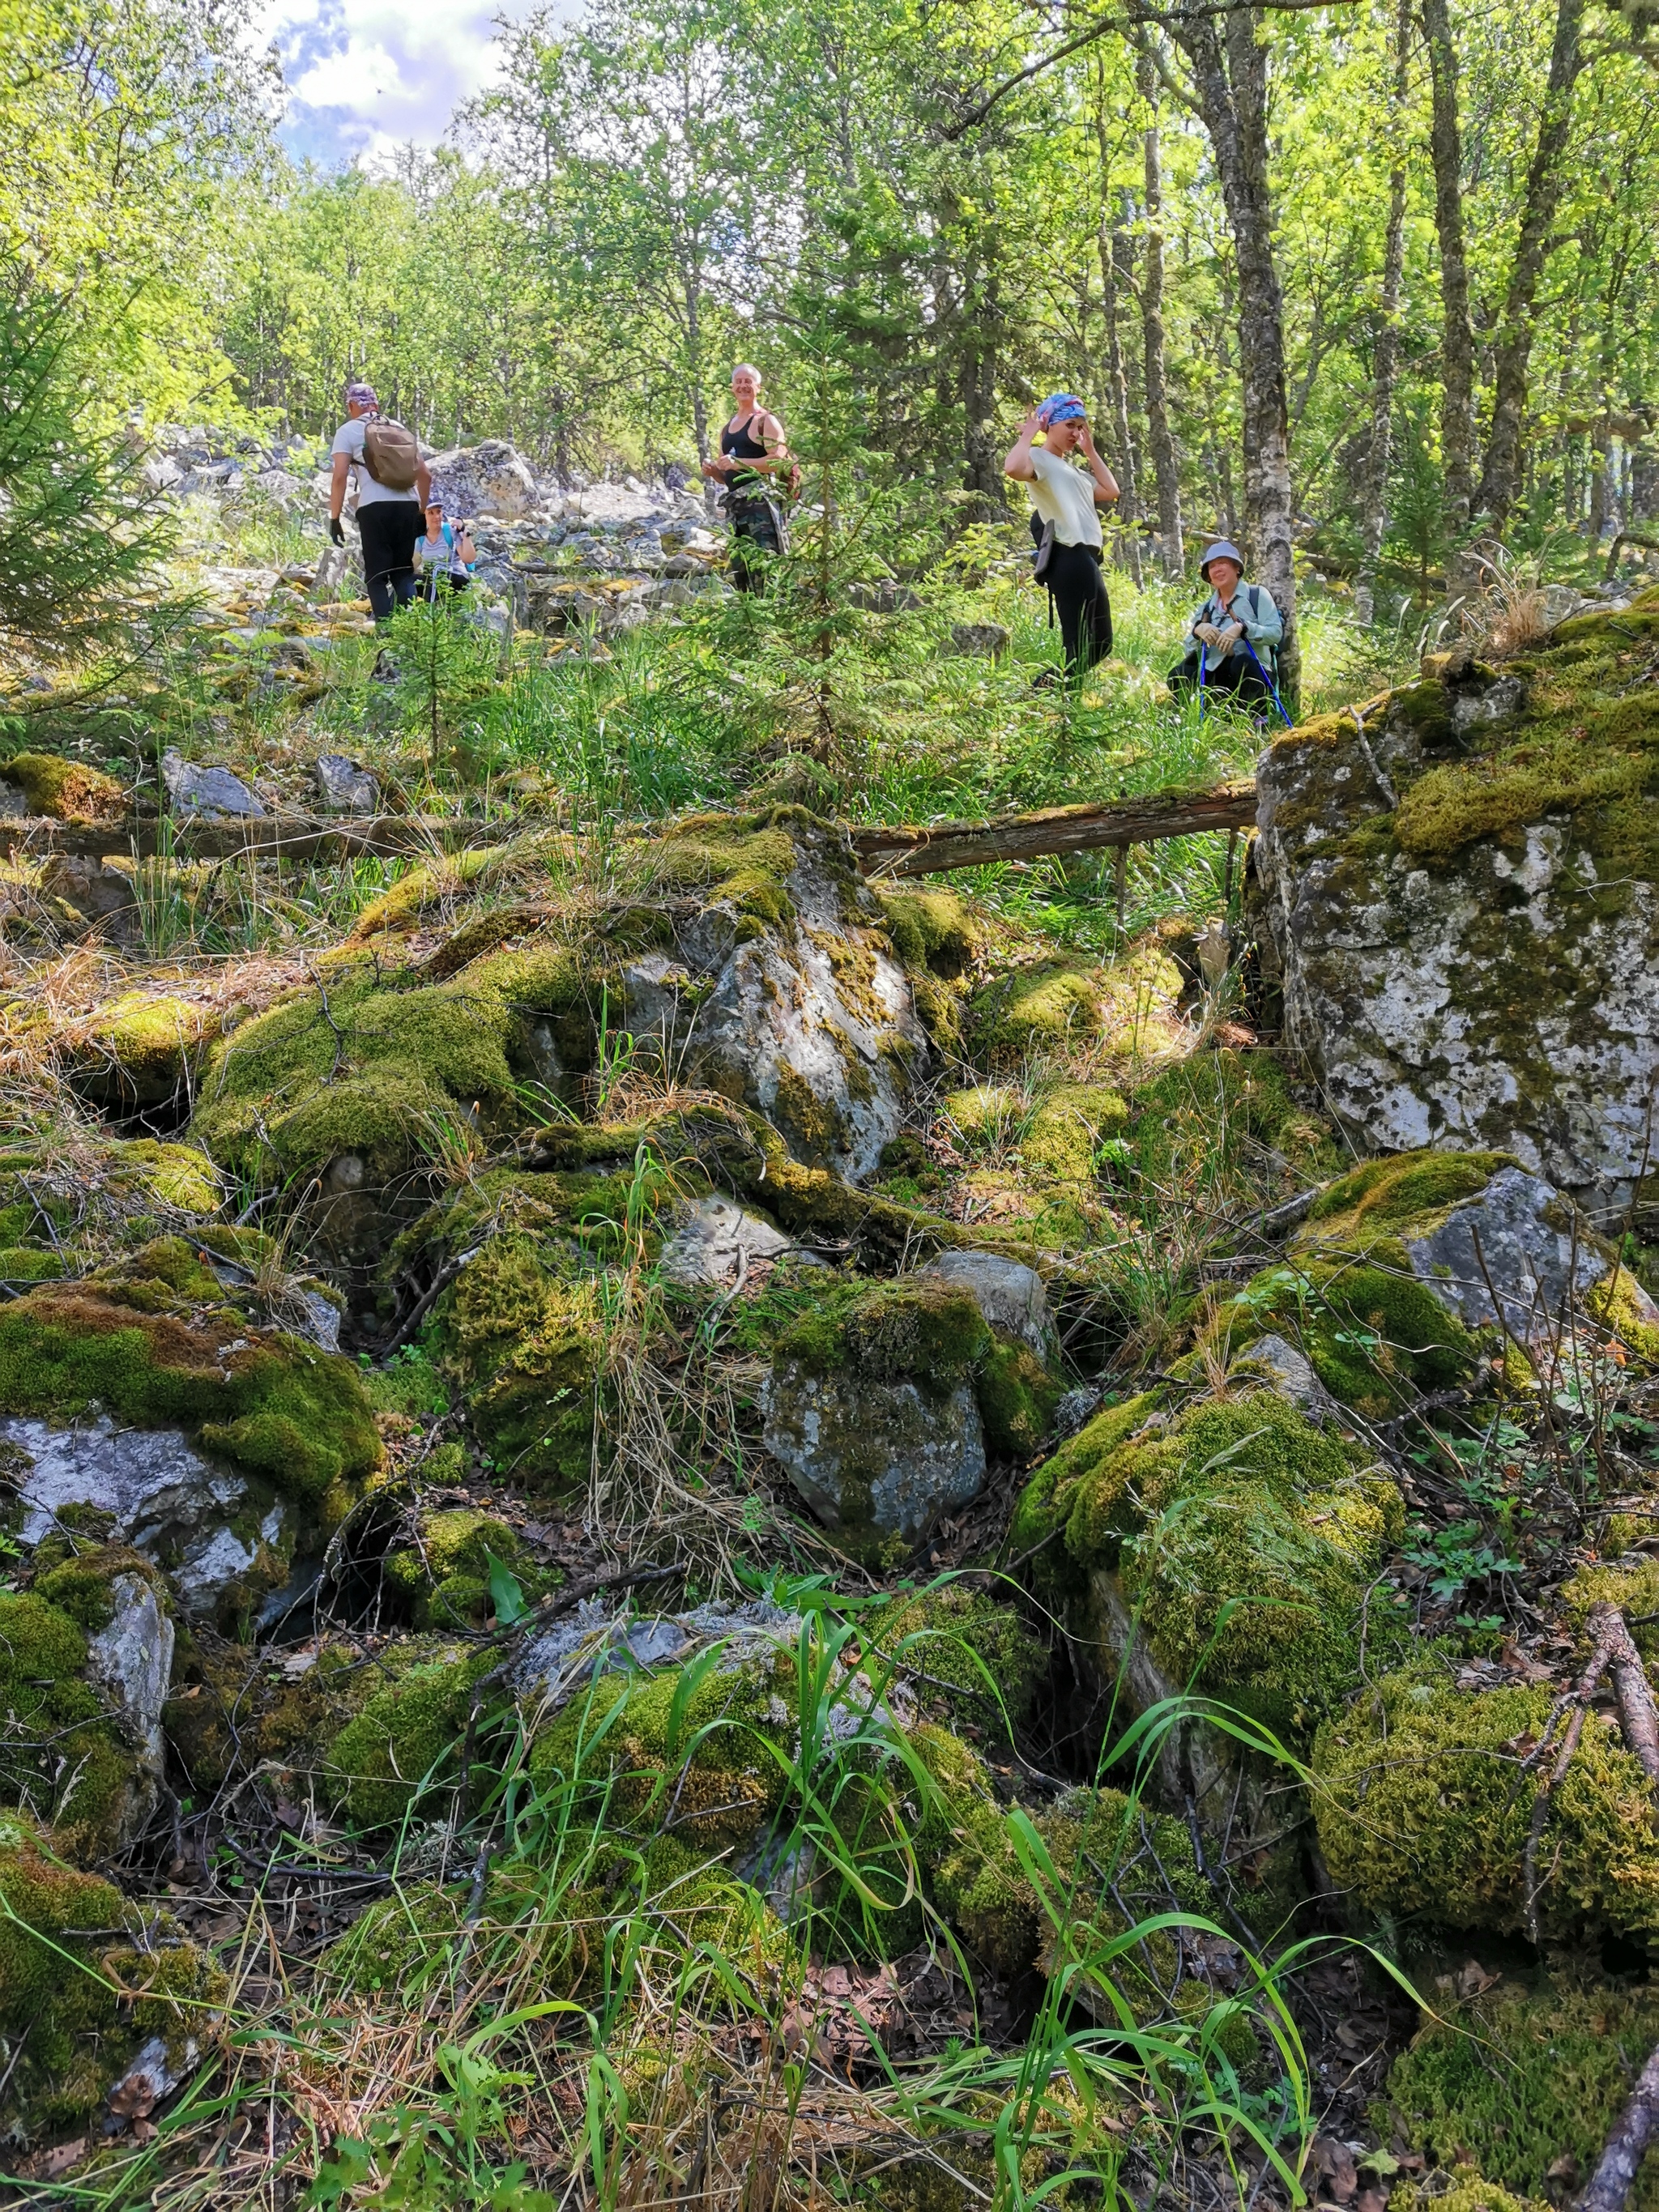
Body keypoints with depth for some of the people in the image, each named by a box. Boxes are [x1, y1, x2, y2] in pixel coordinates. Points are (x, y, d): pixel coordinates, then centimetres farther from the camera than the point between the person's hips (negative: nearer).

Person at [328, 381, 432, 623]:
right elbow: (424, 475, 20)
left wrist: (334, 518, 2)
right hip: (408, 504, 4)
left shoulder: (348, 431, 9)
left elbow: (340, 477, -1)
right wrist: (422, 512, 27)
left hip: (374, 506, -4)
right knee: (404, 572, 13)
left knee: (377, 576, 3)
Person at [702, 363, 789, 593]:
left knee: (764, 565, -19)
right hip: (734, 503, 8)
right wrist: (713, 471, 7)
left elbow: (779, 460, -14)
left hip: (761, 499, -8)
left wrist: (738, 463, -19)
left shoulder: (766, 421, 1)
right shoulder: (727, 429, 23)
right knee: (740, 570, 8)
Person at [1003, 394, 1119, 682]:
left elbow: (1110, 491, 32)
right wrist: (1028, 435, -9)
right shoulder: (1039, 458, -2)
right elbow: (1013, 468, -26)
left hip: (1087, 560, 10)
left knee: (1100, 646, 12)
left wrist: (1090, 451, 30)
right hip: (1069, 559, -10)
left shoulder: (1071, 468, 27)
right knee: (1079, 649, -15)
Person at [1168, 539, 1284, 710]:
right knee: (1178, 676, -24)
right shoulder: (1207, 607, 19)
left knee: (1242, 661, -39)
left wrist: (1242, 628, -22)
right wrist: (1197, 630, -10)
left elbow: (1276, 632, -7)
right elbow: (1190, 650, 12)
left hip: (1253, 675, -3)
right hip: (1217, 676, 3)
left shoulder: (1257, 595, 6)